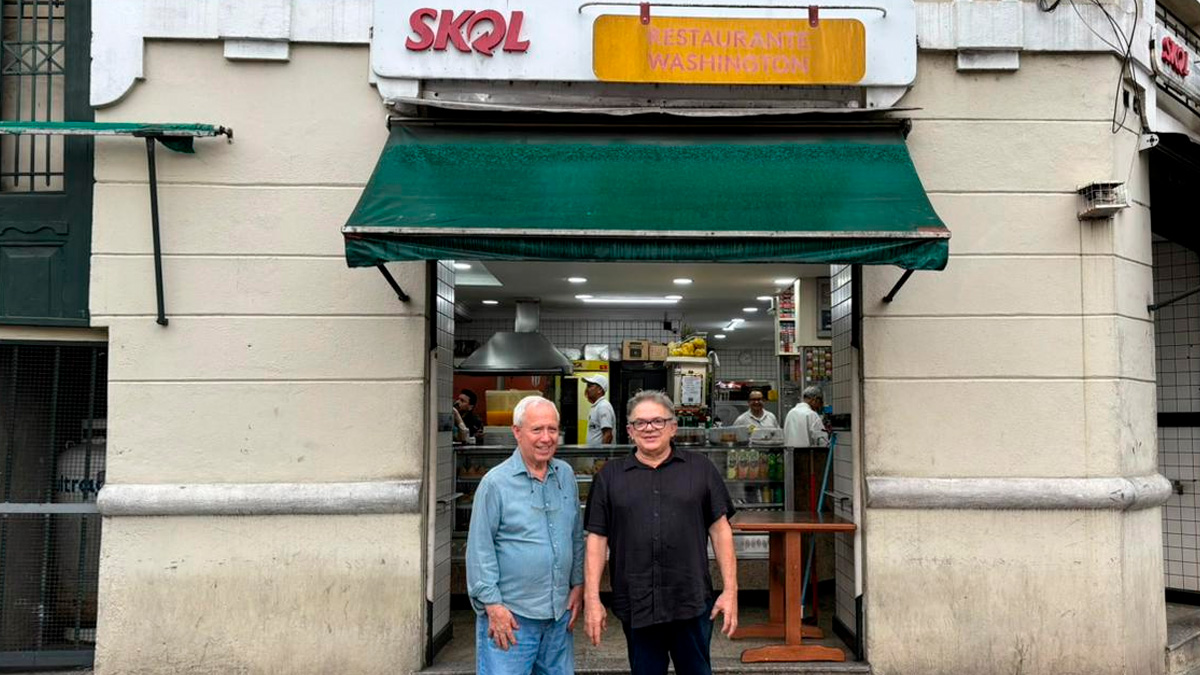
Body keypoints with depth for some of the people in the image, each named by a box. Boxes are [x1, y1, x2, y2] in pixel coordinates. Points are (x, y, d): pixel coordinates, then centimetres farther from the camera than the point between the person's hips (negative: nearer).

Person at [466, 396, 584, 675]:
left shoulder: (566, 475, 7)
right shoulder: (495, 482, -10)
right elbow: (480, 549, -9)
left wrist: (578, 584, 11)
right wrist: (492, 604, -12)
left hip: (560, 612, 6)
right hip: (509, 615, -5)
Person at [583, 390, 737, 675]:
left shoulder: (700, 468, 5)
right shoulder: (610, 476, 6)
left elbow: (720, 530, 3)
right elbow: (597, 539, 3)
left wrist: (730, 591, -2)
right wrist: (592, 599, -2)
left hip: (692, 602, 0)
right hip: (636, 607, 1)